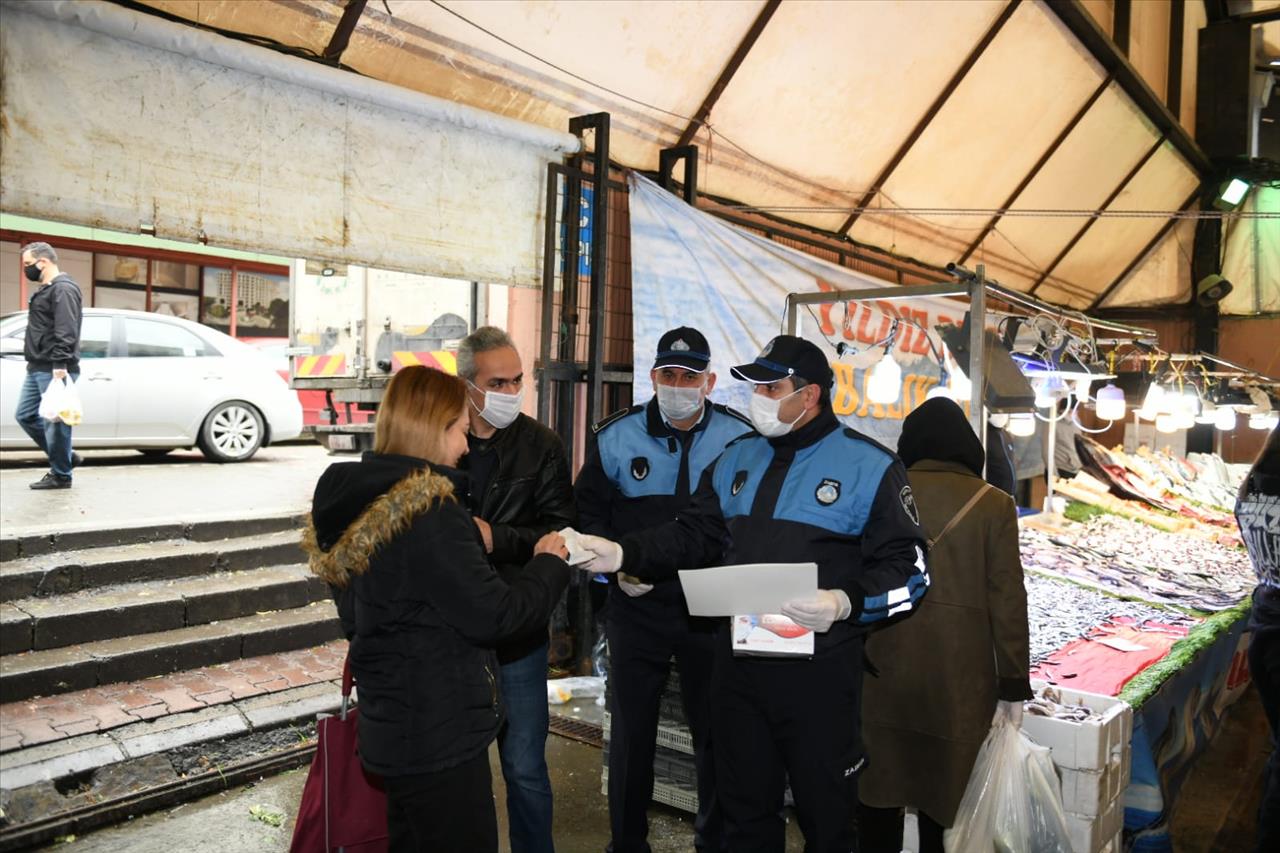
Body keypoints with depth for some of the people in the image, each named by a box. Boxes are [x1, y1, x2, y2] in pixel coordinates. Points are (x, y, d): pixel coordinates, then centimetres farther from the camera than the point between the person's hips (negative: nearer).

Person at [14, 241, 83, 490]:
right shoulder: (45, 290, 20)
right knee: (25, 415, 13)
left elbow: (65, 332, -21)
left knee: (55, 421, -4)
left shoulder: (63, 289, -12)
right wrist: (35, 362, 22)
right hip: (37, 368, 11)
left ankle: (60, 475, 4)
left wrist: (59, 366, -26)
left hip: (53, 370, -11)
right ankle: (64, 457, 21)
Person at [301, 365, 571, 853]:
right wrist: (549, 566, -5)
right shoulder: (427, 511, -24)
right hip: (442, 735, -9)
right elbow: (492, 616, -21)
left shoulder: (355, 502, 4)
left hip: (393, 729, 10)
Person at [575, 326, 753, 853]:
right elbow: (587, 512, 4)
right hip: (637, 608, 1)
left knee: (716, 730, 13)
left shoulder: (741, 439, -2)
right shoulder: (616, 436, -1)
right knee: (631, 730, 13)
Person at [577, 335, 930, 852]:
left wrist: (845, 603, -25)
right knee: (744, 808, 20)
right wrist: (623, 554, -4)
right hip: (737, 661, 5)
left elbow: (907, 569, -8)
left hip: (819, 669, -5)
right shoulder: (736, 459, 9)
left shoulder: (869, 466, -7)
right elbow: (694, 536, 10)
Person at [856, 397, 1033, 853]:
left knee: (878, 786, 14)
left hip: (884, 666, 1)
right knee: (946, 792, 13)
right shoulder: (993, 504, -4)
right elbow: (1007, 599, -4)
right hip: (958, 674, 0)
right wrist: (1014, 684, 3)